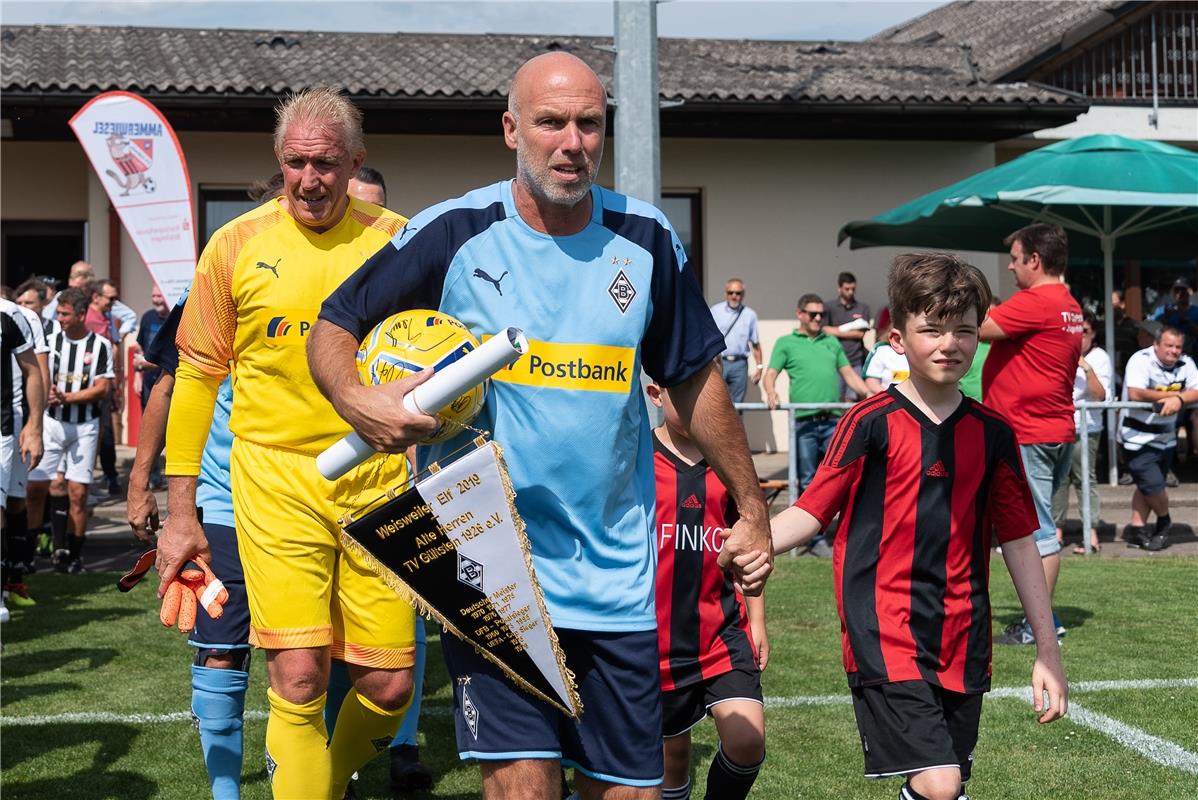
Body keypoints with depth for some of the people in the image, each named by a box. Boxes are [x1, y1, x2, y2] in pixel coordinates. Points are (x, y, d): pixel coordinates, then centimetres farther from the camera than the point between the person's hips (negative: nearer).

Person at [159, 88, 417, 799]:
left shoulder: (396, 240, 4)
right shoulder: (237, 244, 2)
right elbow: (198, 373, 8)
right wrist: (181, 511, 6)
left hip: (378, 478, 2)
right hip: (276, 479, -1)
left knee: (389, 683, 3)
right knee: (298, 680, -11)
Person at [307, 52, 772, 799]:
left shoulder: (646, 240, 3)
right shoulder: (454, 233, -6)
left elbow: (697, 378, 12)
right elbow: (333, 328, 1)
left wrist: (753, 507, 14)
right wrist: (358, 399, -20)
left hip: (619, 581, 3)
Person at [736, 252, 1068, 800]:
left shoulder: (992, 433, 7)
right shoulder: (873, 423, -5)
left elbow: (1018, 540, 11)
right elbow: (813, 510, -5)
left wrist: (1047, 651, 11)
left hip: (963, 643, 5)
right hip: (886, 633, -5)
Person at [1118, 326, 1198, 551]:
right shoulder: (1141, 360, -17)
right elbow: (1136, 393, -30)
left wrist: (1178, 399, -31)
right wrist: (1173, 395, -21)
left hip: (1166, 437, 6)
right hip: (1138, 437, -6)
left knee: (1148, 487, 10)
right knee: (1153, 485, -9)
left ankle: (1137, 531, 19)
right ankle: (1163, 522, 18)